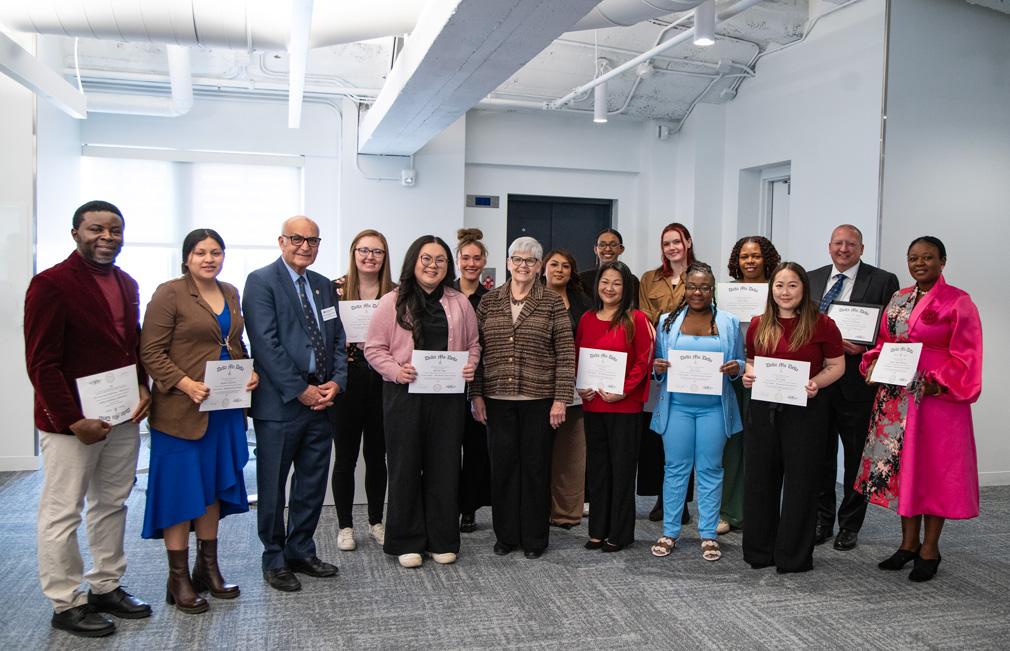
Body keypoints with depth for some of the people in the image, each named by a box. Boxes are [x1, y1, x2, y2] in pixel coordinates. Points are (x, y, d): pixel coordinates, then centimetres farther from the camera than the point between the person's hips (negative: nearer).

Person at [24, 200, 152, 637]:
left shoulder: (127, 284, 10)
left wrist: (143, 388, 3)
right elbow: (41, 364, -14)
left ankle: (106, 587, 28)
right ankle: (66, 604, 16)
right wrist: (73, 420, -18)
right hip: (70, 422, -7)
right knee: (62, 514, 4)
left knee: (112, 505, 15)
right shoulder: (50, 285, -12)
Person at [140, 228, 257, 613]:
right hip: (181, 410, -7)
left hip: (225, 409, 7)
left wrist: (251, 372, 1)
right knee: (180, 491, 2)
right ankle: (179, 579, 13)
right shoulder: (169, 294, -9)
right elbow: (151, 352, -12)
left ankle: (208, 569, 28)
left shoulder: (230, 294, 11)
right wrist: (186, 384, -23)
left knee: (214, 488, 15)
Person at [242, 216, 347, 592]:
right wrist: (301, 391, -15)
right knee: (273, 487, 5)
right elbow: (266, 344, -14)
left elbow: (337, 339, 14)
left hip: (321, 400, 7)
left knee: (313, 484, 14)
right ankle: (275, 560, 19)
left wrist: (336, 381, -2)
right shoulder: (261, 281, -7)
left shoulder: (323, 285, 14)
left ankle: (301, 551, 28)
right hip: (279, 403, -6)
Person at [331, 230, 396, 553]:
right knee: (345, 456, 6)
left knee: (377, 455, 11)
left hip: (383, 381, 2)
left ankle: (376, 522, 25)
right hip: (347, 380, -2)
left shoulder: (396, 293, 4)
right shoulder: (336, 288, -2)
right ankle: (344, 525, 18)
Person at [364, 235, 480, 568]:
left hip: (448, 396, 3)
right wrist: (396, 370, -15)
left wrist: (470, 365, -3)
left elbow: (472, 344, 17)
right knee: (405, 467, 4)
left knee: (444, 466, 7)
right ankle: (407, 542, 16)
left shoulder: (459, 303, 10)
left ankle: (442, 540, 19)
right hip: (405, 394, -2)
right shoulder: (393, 302, 1)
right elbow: (374, 348, 0)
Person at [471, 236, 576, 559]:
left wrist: (560, 399, -8)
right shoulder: (489, 301, 7)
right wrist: (477, 394, 3)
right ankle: (506, 535, 22)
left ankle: (534, 538, 18)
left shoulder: (552, 303, -1)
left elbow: (565, 354, -3)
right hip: (497, 399, 2)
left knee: (536, 467, 5)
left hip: (539, 400, -2)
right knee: (502, 466, 7)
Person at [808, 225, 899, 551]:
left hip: (857, 383, -3)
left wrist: (864, 349, -19)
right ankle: (822, 521, 26)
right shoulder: (812, 279, 10)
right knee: (820, 456, 13)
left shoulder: (883, 281, -3)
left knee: (856, 457, 8)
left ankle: (850, 525, 20)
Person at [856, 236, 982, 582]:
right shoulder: (898, 300, 11)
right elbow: (884, 342, 17)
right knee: (902, 466, 10)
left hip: (938, 398, -6)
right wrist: (874, 364, -2)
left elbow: (965, 357, -10)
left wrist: (935, 384, -19)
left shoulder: (957, 302, -7)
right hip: (897, 399, 6)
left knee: (933, 468, 2)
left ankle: (930, 549, 14)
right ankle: (909, 543, 22)